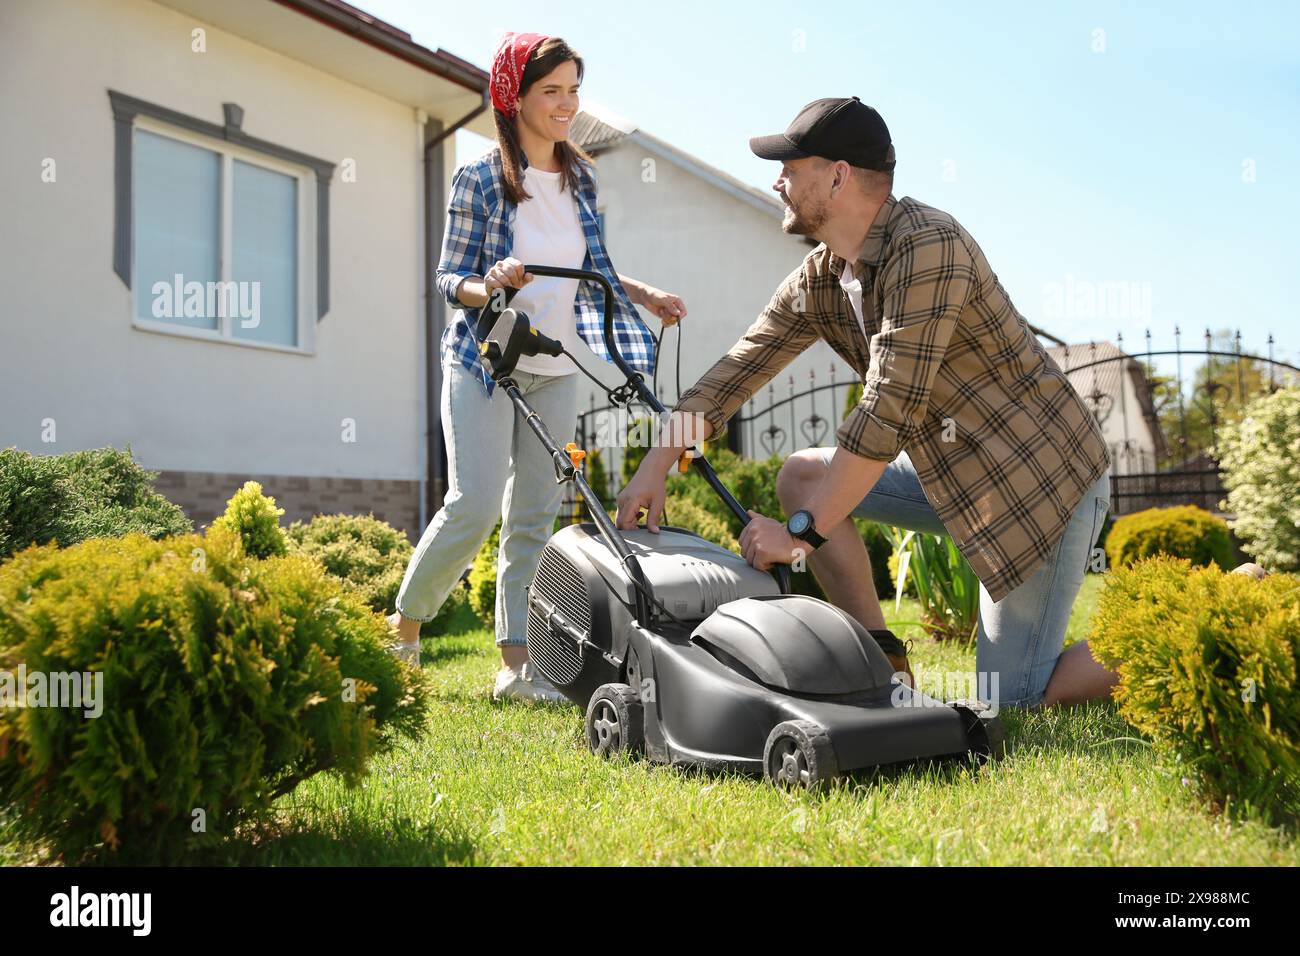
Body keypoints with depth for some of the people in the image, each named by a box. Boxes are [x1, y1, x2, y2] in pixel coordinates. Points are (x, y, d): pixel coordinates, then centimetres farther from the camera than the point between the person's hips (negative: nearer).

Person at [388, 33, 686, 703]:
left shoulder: (579, 178, 9)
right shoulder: (479, 178, -6)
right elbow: (449, 279, -5)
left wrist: (642, 295, 4)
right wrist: (490, 285, -26)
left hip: (555, 371, 5)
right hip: (483, 361, -5)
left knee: (534, 517, 3)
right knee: (475, 507, -13)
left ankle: (516, 662, 8)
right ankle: (403, 625, 9)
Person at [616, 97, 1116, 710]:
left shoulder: (927, 245, -24)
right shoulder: (818, 279, 2)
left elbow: (888, 412, -29)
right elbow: (739, 367, 3)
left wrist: (801, 532, -26)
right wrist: (654, 469, -5)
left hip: (1044, 477, -8)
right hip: (957, 471, 8)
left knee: (1008, 702, -9)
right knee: (801, 476, 0)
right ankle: (883, 660, 5)